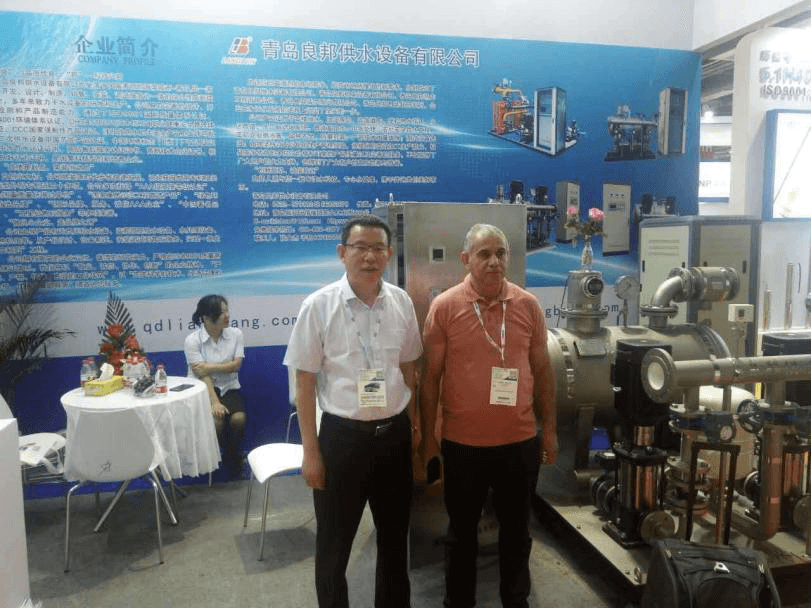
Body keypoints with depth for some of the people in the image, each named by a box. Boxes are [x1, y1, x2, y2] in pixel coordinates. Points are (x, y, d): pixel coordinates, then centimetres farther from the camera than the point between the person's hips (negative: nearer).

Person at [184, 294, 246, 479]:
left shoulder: (235, 334, 0)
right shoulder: (192, 340, -10)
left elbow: (236, 365, -7)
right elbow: (202, 375, -17)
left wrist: (209, 367, -18)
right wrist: (215, 402, -26)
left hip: (229, 388, 2)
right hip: (203, 390, -2)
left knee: (238, 418, -25)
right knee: (216, 421, -28)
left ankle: (232, 457, 5)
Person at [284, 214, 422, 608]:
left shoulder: (401, 302, -1)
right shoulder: (318, 306, -11)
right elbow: (304, 383, -8)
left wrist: (412, 426, 11)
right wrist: (311, 452, -8)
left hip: (394, 433, 4)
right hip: (342, 435, -3)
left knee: (395, 535, 21)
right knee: (334, 543, 14)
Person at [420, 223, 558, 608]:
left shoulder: (528, 305, -1)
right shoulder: (444, 307, -9)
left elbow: (542, 370, 6)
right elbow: (430, 376, -4)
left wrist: (549, 428, 8)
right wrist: (428, 436, -3)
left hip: (520, 441, 2)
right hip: (462, 442, -2)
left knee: (516, 529, 20)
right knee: (462, 530, 16)